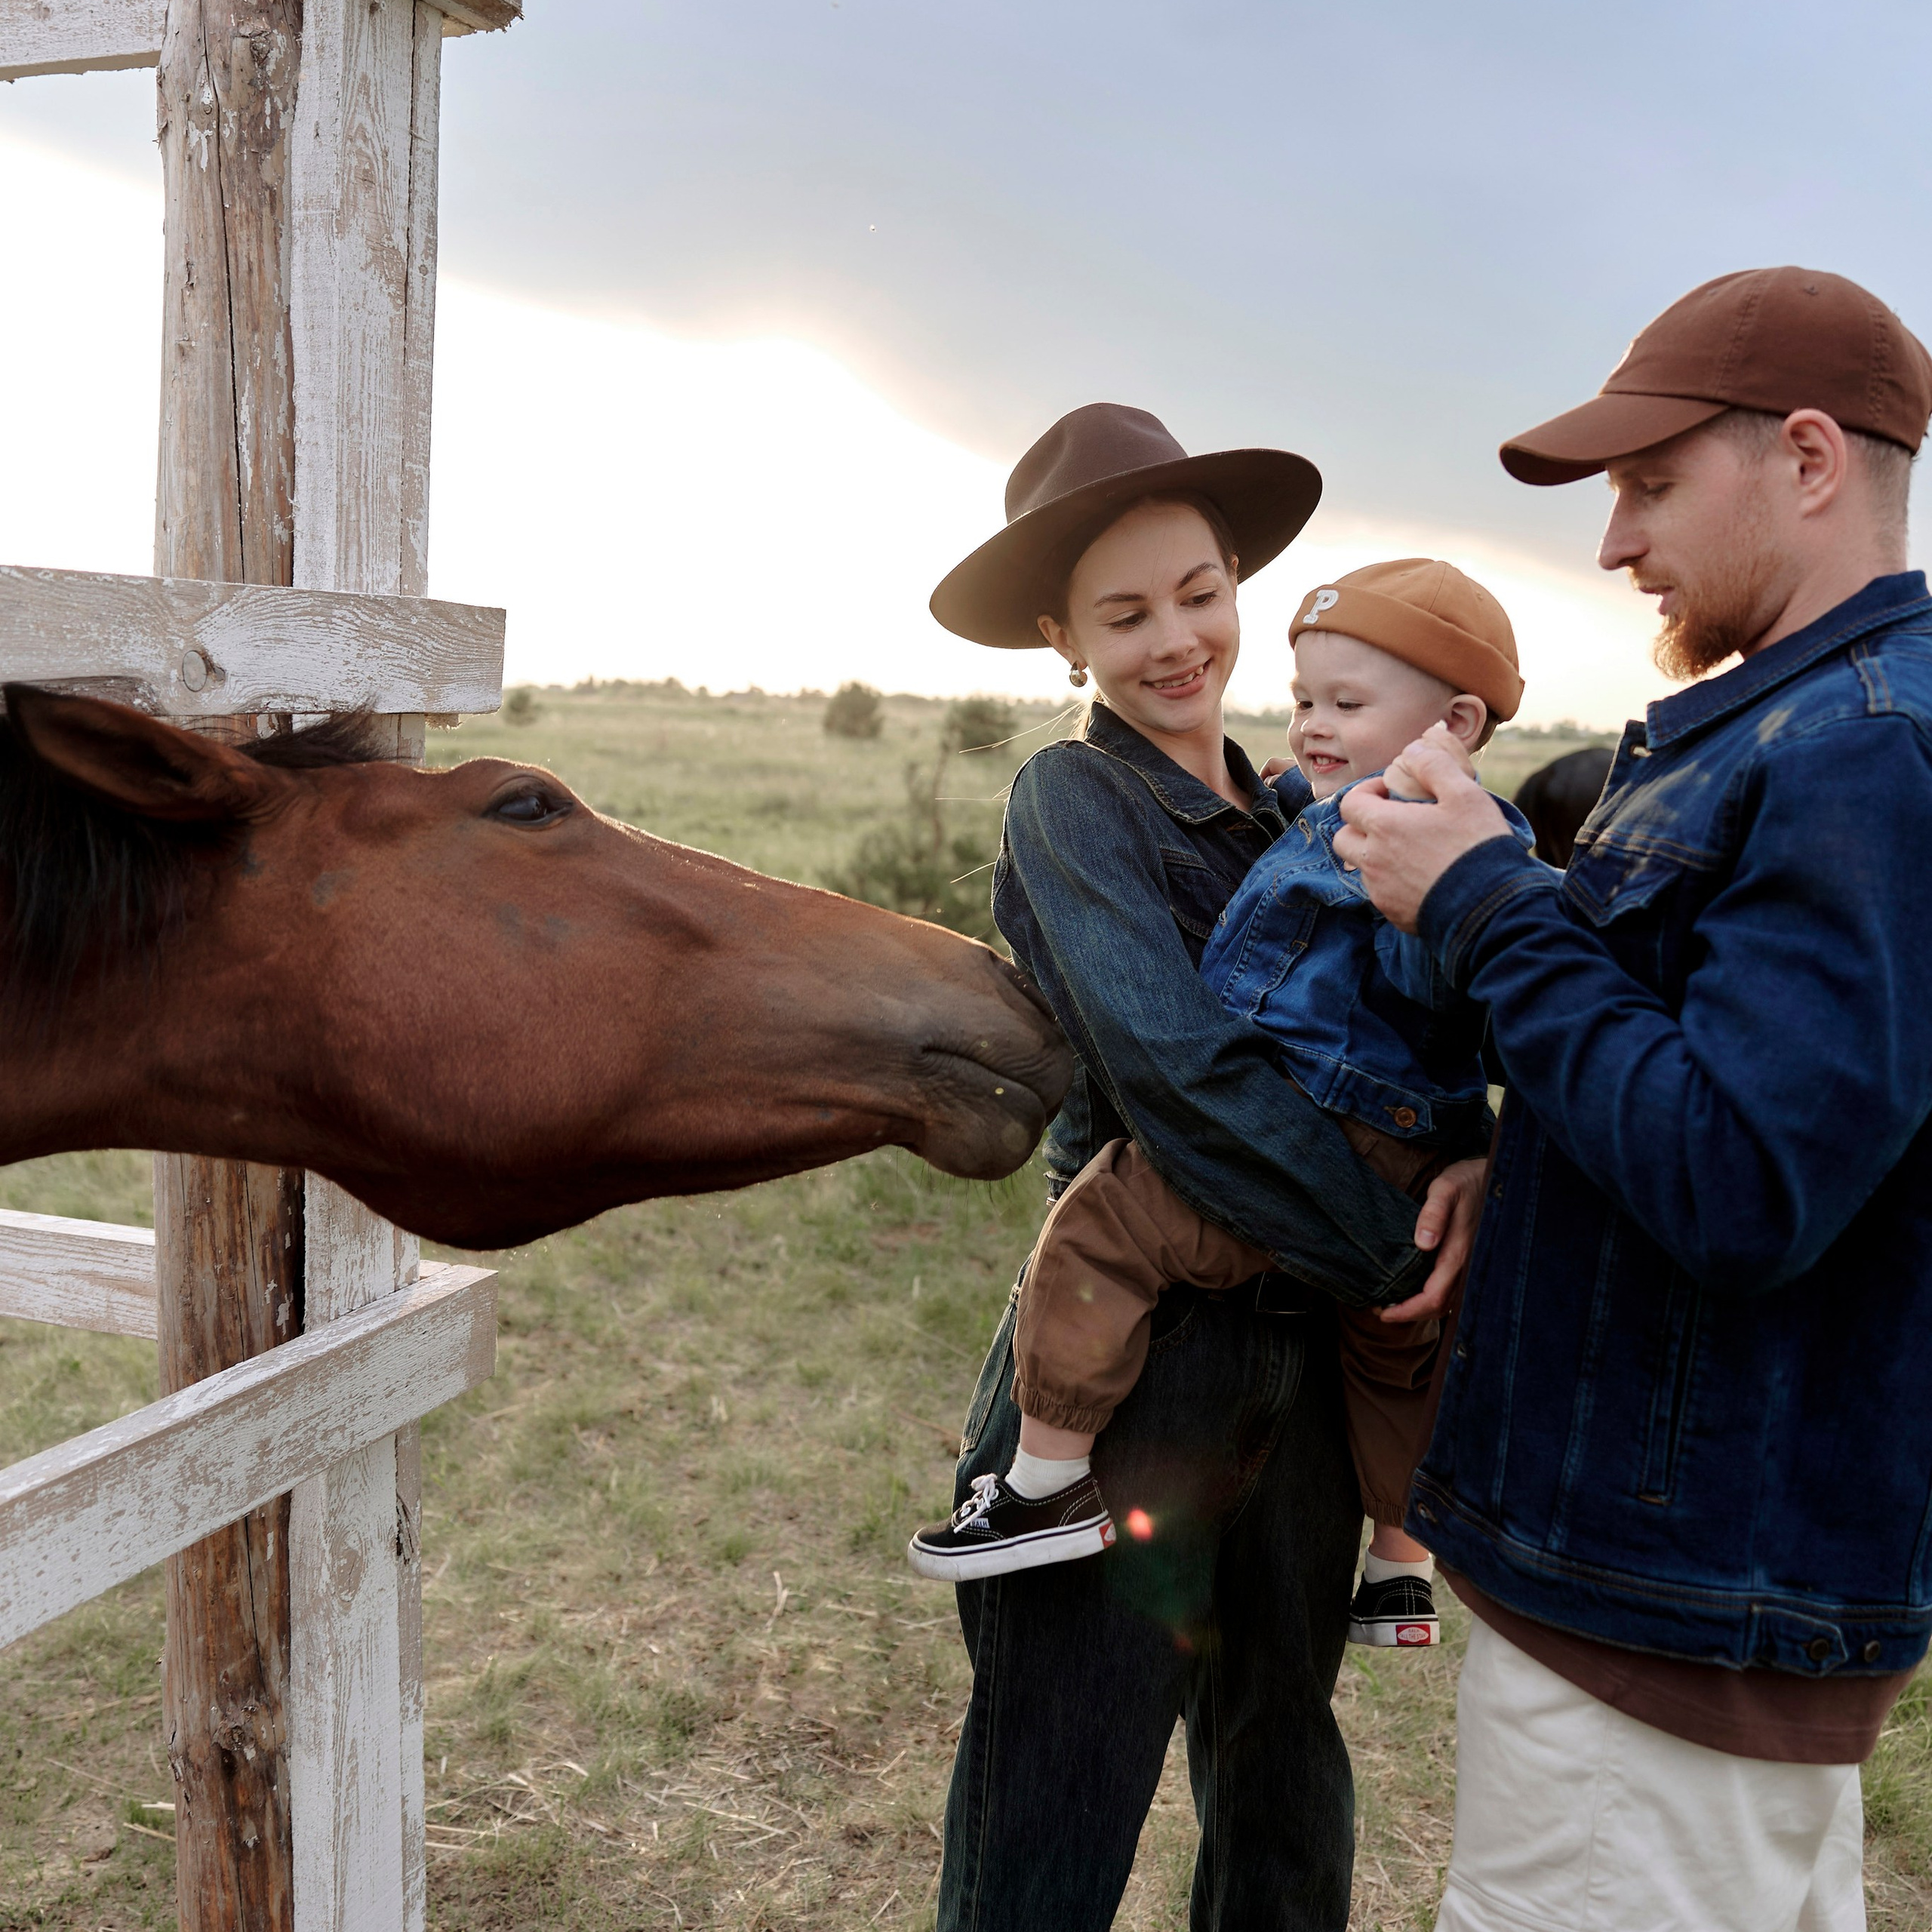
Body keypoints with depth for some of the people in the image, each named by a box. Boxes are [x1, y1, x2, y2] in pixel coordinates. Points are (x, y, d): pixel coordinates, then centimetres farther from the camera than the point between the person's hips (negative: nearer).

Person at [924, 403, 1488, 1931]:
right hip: (1129, 1365, -6)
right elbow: (1174, 1064, -22)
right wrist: (1394, 1246, -20)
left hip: (1301, 1373, 6)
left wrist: (1469, 1154, -18)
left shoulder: (1288, 821, 10)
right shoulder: (1073, 798, -9)